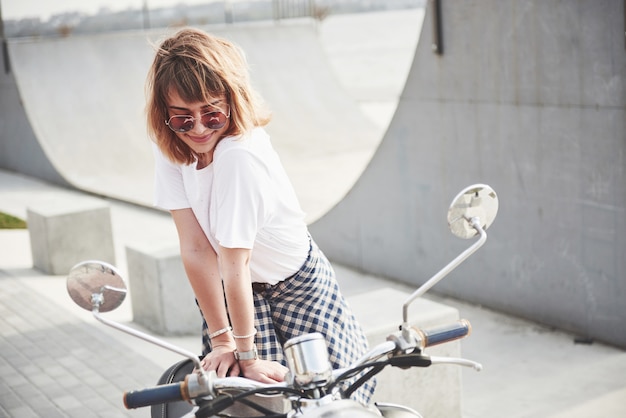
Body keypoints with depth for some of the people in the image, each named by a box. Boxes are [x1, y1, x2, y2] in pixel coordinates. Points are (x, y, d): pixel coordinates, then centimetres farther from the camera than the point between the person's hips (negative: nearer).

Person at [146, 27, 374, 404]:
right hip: (235, 291, 4)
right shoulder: (170, 147, -16)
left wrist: (248, 354, -23)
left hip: (297, 286, -4)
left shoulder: (240, 154, -34)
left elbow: (235, 266, -30)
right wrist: (223, 341, -19)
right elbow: (196, 249, -20)